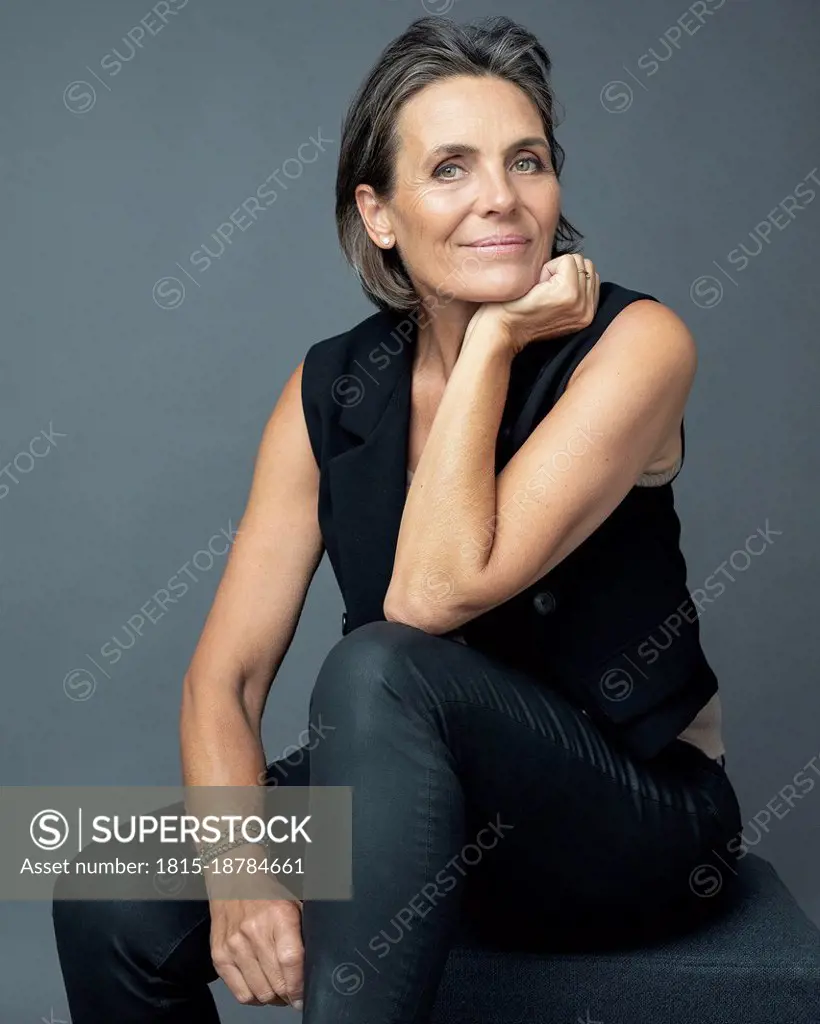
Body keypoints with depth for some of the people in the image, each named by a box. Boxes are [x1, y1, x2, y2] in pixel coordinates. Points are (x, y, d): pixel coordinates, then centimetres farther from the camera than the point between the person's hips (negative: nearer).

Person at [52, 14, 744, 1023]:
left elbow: (432, 596, -26)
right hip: (419, 800, 4)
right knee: (111, 899, -17)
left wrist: (493, 340, -21)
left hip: (634, 818, -3)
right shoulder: (331, 388, -4)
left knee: (375, 670, -33)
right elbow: (226, 675, -8)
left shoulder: (635, 342, -16)